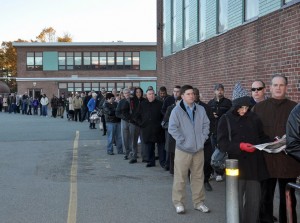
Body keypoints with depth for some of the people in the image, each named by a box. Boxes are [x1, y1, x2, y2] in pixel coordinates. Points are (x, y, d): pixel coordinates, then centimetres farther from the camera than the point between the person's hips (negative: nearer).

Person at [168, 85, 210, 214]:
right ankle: (178, 203, 12)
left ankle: (199, 202, 22)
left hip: (199, 149, 4)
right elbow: (172, 128, -10)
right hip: (183, 149, -4)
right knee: (180, 178, 1)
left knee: (198, 176, 11)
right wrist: (182, 140, -12)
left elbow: (206, 125, 12)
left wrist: (203, 138, 1)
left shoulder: (201, 110, 5)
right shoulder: (177, 111, -7)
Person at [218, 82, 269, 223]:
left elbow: (262, 137, 15)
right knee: (237, 200, 4)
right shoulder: (226, 120, -3)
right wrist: (240, 146, -23)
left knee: (254, 199, 6)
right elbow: (222, 143, -9)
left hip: (254, 164, 3)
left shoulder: (254, 118, 6)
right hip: (236, 165, -3)